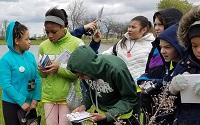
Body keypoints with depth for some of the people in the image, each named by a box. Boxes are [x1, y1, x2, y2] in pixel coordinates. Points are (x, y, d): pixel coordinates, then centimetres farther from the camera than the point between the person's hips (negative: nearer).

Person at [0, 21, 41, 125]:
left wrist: (35, 99, -7)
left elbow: (37, 78, 3)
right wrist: (21, 102, -17)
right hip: (12, 104, -5)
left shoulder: (30, 56, 0)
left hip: (29, 103, 5)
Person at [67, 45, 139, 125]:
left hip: (122, 117, -4)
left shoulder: (115, 69, -31)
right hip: (100, 113, 5)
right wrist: (84, 105, -14)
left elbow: (130, 98, -22)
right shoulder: (87, 70, -16)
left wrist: (108, 115, -30)